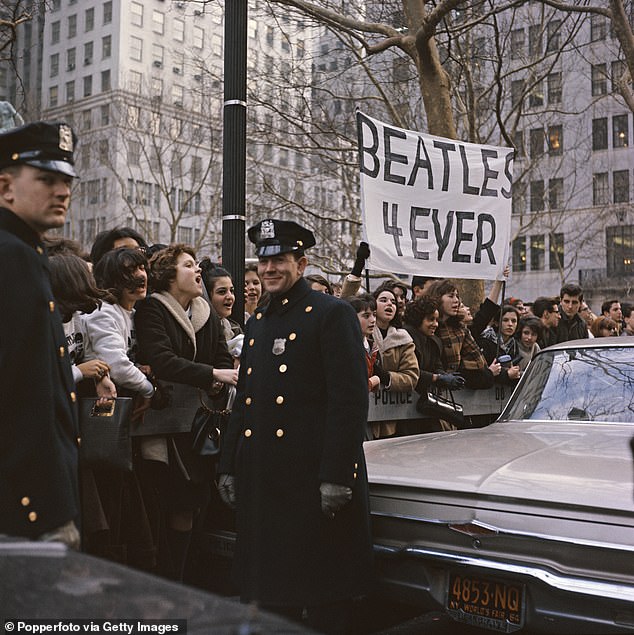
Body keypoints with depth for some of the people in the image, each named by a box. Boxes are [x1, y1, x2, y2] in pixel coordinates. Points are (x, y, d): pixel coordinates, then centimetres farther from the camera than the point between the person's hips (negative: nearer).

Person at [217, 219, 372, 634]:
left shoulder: (333, 315, -6)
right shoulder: (257, 322, 17)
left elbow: (351, 400, -13)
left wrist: (336, 476, -18)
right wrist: (229, 467, 15)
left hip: (311, 476, -7)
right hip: (261, 479, 7)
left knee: (324, 599, 4)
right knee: (270, 591, 15)